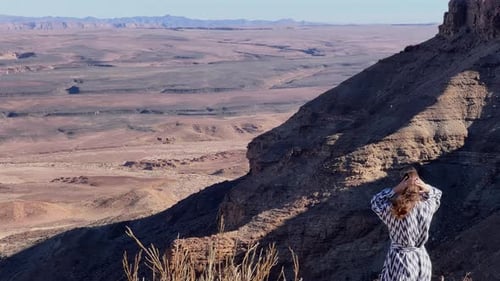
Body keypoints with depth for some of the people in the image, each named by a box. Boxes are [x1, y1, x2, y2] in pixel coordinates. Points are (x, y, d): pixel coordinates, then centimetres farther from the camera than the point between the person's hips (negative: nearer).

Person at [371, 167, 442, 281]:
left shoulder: (393, 212, -23)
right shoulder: (428, 207, -13)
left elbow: (375, 201, -3)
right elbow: (437, 194, 11)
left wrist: (396, 189, -16)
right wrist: (427, 188, -12)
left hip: (401, 261, -3)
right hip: (422, 259, 4)